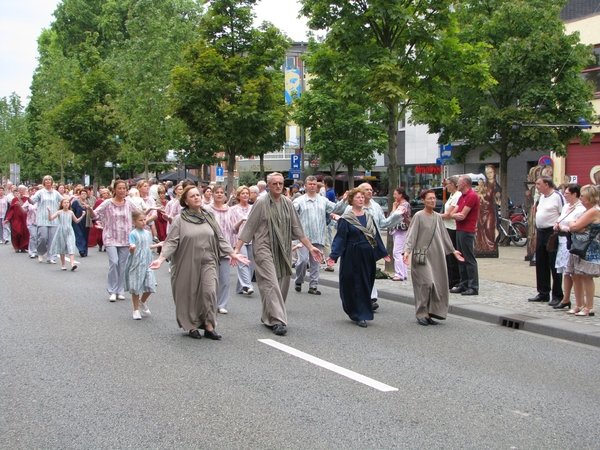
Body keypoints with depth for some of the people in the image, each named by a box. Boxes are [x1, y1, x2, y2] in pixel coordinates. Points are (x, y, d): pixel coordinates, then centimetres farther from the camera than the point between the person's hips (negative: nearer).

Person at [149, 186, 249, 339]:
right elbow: (171, 242, -6)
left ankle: (209, 326, 1)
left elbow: (220, 238, 13)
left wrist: (233, 254, 9)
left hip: (207, 262, 2)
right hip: (187, 263, -2)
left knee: (209, 292, -8)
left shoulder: (209, 217, 9)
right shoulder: (180, 220, -2)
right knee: (189, 295, 4)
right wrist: (161, 259, -18)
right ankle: (192, 326, 18)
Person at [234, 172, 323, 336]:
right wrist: (237, 249, -10)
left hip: (283, 251, 5)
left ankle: (268, 317, 22)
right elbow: (249, 227, -5)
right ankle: (278, 321, -16)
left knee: (282, 284, 7)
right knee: (271, 284, -13)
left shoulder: (288, 204, 8)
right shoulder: (261, 203, -6)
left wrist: (310, 247, 12)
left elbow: (297, 228, 14)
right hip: (264, 249, -5)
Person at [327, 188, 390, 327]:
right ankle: (359, 315, 6)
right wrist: (333, 256, -18)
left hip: (368, 257, 5)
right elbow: (340, 238, -10)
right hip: (352, 257, -5)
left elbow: (376, 236, 15)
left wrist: (383, 253, 16)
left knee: (366, 285, 9)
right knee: (355, 285, -2)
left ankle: (361, 314, 23)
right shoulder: (346, 219, -6)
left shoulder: (369, 217, 10)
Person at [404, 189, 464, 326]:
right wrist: (407, 250, -21)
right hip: (422, 255, -6)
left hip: (436, 256, 6)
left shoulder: (438, 217, 13)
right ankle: (421, 314, -4)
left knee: (437, 284, 2)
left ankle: (429, 314, 9)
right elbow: (411, 235, -9)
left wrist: (453, 250, 25)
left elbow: (444, 235, 22)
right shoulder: (419, 216, -3)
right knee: (425, 283, -13)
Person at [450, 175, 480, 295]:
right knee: (461, 259, 12)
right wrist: (456, 215, -11)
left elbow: (462, 215, -18)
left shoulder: (472, 196, -13)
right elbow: (452, 213, 10)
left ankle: (473, 287, -6)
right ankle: (464, 285, 18)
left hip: (467, 231, -10)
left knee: (469, 260, -8)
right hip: (459, 230, 10)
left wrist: (456, 215, 1)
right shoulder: (462, 197, 18)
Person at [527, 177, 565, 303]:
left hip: (552, 233, -9)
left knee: (554, 265, -3)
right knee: (541, 264, 12)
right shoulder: (541, 197, 15)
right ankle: (543, 293, 21)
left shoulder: (557, 196, -11)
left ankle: (557, 296, 3)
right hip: (541, 233, 9)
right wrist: (537, 231, 16)